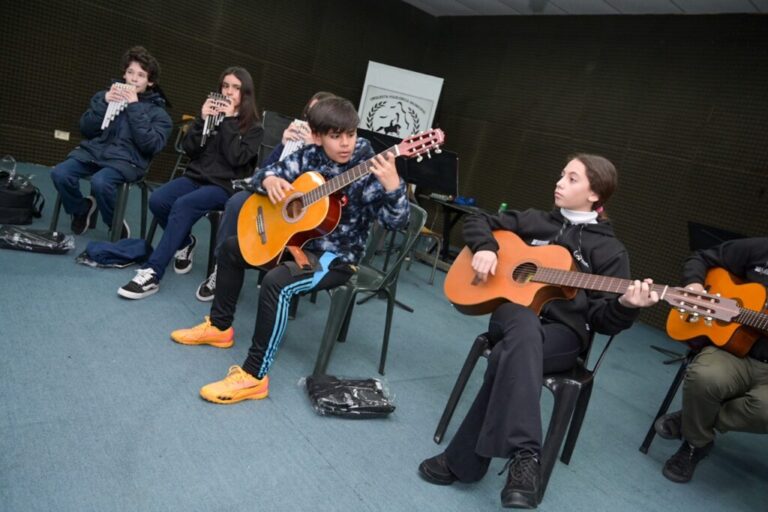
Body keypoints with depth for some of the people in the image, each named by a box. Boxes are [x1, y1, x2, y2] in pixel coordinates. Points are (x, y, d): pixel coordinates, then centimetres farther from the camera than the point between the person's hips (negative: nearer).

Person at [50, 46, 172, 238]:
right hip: (94, 151, 4)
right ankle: (82, 210, 8)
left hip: (127, 159, -4)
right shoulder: (106, 95, 17)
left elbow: (151, 145, -12)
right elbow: (86, 130, 9)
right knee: (60, 173, -22)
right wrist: (103, 102, -4)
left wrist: (134, 107, -12)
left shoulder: (157, 111, 5)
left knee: (100, 182, -34)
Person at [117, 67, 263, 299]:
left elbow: (237, 158, -13)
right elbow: (189, 149, 8)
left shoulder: (254, 128, 3)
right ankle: (185, 243, 5)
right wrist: (202, 120, -4)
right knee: (157, 200, -23)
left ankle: (151, 273, -31)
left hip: (225, 186, -5)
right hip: (196, 176, 5)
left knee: (183, 205, -32)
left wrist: (228, 121, -10)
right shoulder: (213, 113, 16)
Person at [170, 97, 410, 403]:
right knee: (232, 248, 15)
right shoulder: (310, 156, -2)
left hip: (336, 257, -7)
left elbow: (397, 221, -24)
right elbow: (258, 177, 5)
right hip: (297, 238, 8)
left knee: (276, 282, -33)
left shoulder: (369, 172, -17)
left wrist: (392, 185, -43)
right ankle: (220, 326, 26)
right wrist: (270, 180, -20)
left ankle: (254, 376, -22)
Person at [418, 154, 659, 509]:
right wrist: (485, 248, -1)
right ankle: (525, 456, -45)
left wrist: (626, 306, -22)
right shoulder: (536, 221, 17)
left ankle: (462, 461, -31)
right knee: (524, 331, -38)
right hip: (516, 310, 2)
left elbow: (602, 319, 1)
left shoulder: (610, 251, 7)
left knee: (508, 355, -37)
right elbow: (478, 221, 20)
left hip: (564, 331, -2)